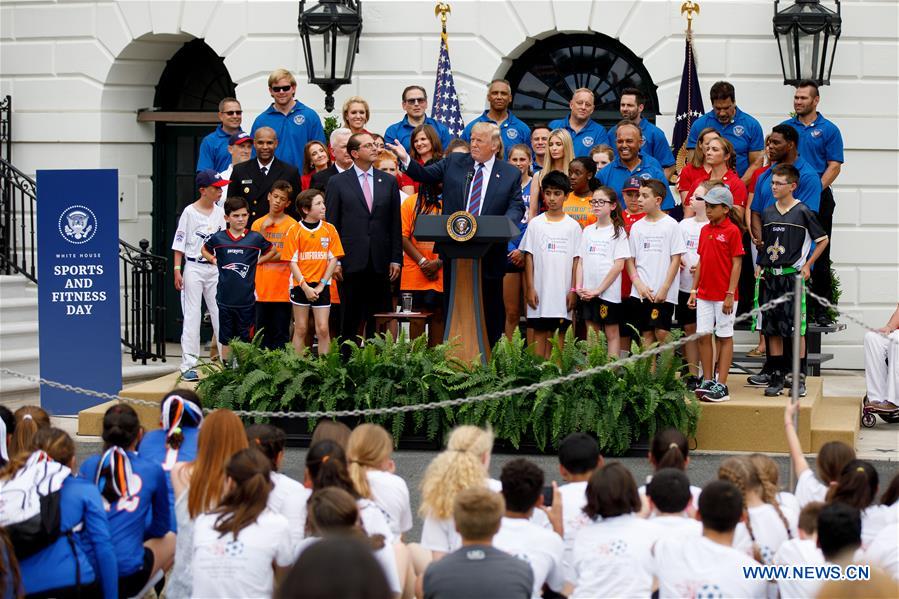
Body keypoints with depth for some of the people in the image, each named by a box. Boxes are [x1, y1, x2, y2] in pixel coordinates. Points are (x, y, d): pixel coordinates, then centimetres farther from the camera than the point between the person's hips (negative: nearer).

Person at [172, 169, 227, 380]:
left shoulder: (220, 212, 9)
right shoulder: (189, 212, -5)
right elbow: (179, 244, -4)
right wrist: (177, 270, -10)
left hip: (216, 268, 4)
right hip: (194, 268, -4)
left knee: (221, 314, 5)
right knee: (192, 316, -3)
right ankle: (188, 365, -1)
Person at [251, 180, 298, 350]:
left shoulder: (291, 225, -1)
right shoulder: (258, 224, 10)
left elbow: (290, 256, -7)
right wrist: (263, 229, -7)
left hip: (282, 289, -3)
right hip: (262, 289, 3)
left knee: (281, 334, 0)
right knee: (261, 333, 7)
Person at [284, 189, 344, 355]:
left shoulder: (329, 229, 2)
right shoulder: (295, 231, -3)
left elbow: (334, 259, 2)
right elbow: (292, 262, -4)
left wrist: (321, 284, -6)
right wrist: (305, 286, -12)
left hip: (321, 286, 1)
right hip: (300, 285, -1)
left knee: (323, 329, -2)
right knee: (301, 329, 4)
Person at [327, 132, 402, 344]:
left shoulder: (389, 182, 12)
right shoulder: (337, 182, 4)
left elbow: (395, 224, 11)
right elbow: (331, 224, 2)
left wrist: (396, 258, 4)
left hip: (380, 263, 2)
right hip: (351, 263, -2)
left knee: (378, 320, 2)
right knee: (349, 320, 0)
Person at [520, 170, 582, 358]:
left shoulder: (573, 226, 4)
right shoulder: (535, 224, 3)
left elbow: (576, 260, 4)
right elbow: (529, 257, 3)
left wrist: (573, 290, -1)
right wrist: (530, 288, -3)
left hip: (562, 291, 0)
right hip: (540, 290, 0)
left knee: (554, 332, 3)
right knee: (540, 331, 1)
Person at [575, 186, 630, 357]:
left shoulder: (618, 232, -3)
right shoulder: (587, 231, 11)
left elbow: (619, 265, -9)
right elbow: (581, 261, 11)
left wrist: (598, 290, -13)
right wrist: (579, 288, -3)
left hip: (608, 291, -5)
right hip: (587, 294, 5)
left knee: (611, 333, 0)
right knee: (592, 334, 8)